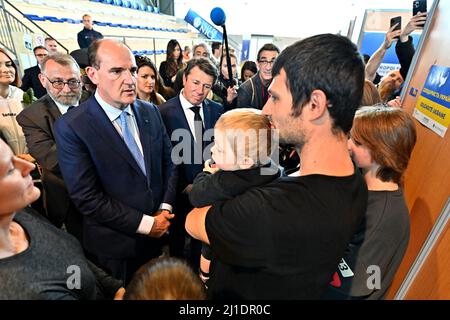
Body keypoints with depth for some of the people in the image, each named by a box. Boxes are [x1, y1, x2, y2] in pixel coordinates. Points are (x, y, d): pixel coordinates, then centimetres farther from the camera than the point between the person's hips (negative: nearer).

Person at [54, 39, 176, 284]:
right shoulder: (71, 127, -17)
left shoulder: (151, 112, -2)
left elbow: (168, 162, 4)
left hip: (158, 233, 5)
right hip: (114, 246, -4)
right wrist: (145, 224, -17)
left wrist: (165, 209, -7)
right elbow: (86, 197, -18)